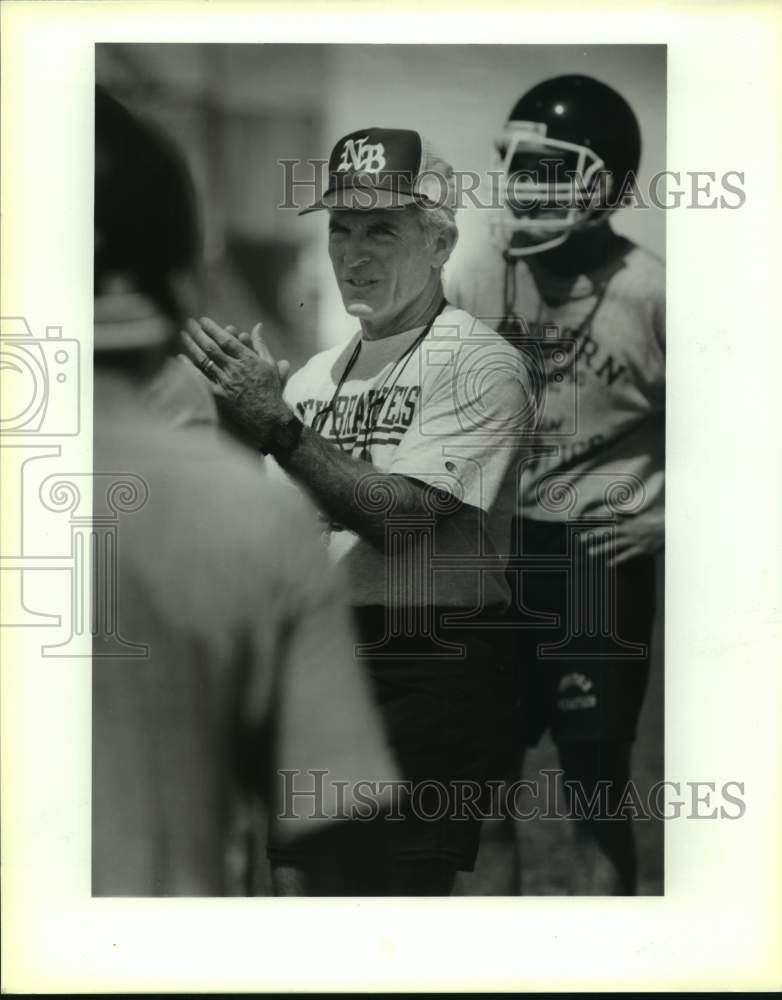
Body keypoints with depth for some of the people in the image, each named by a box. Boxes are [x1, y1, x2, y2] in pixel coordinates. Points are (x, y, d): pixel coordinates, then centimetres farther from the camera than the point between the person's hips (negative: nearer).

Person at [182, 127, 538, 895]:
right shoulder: (314, 373, 14)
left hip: (429, 680, -6)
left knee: (401, 881, -6)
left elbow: (397, 515, -19)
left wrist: (277, 423, -23)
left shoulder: (480, 364, -7)